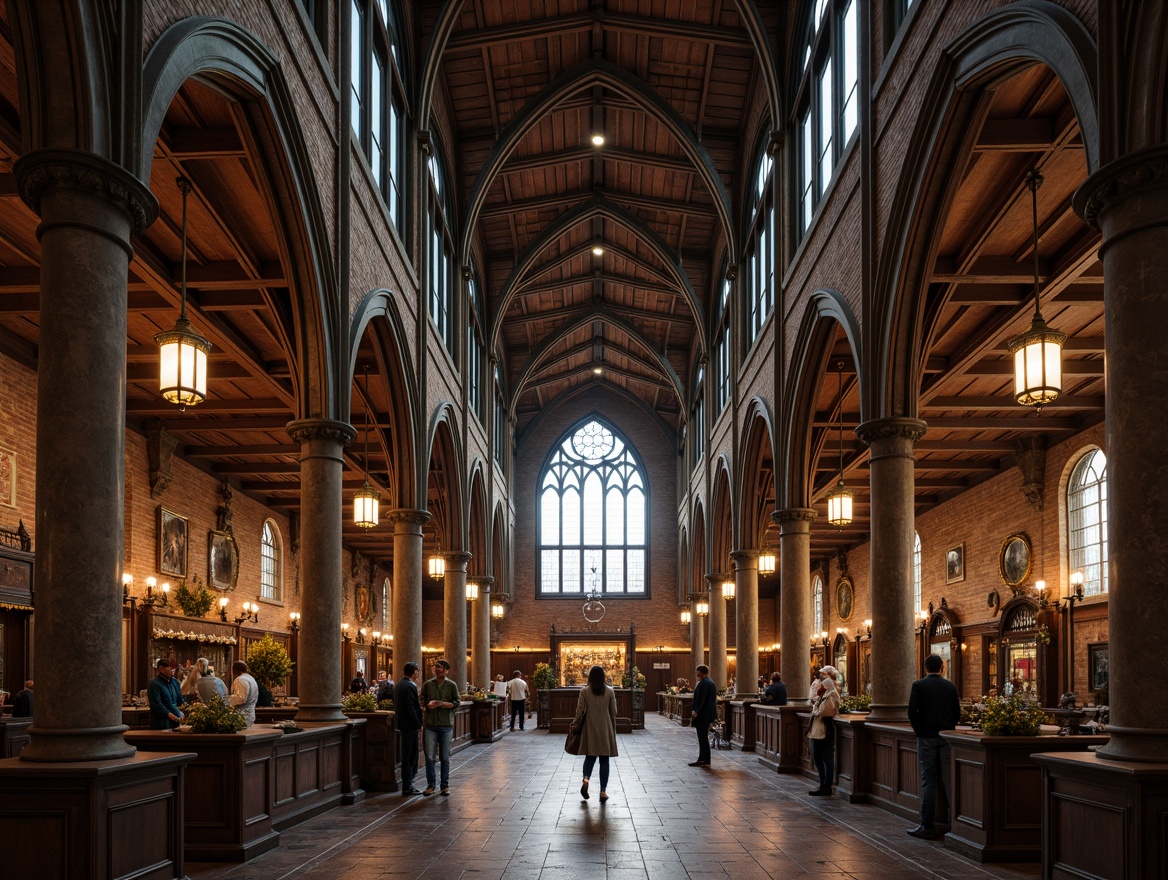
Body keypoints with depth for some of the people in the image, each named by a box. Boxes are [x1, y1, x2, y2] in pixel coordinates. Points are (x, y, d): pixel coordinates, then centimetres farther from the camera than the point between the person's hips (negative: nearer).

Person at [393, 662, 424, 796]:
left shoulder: (398, 685, 13)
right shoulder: (410, 686, -18)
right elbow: (411, 708, -21)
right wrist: (418, 724, -15)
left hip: (401, 724, 10)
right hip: (410, 726, -10)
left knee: (407, 756, 16)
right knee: (410, 756, -3)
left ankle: (407, 784, 21)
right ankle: (407, 787, 1)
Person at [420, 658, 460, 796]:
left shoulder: (451, 685, 2)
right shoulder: (428, 684, 6)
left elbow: (456, 702, -1)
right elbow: (421, 700, 9)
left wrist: (442, 704, -15)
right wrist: (428, 704, -12)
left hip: (446, 725, -1)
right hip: (430, 724, 1)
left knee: (445, 757, 6)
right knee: (430, 757, -1)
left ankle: (445, 785, 15)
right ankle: (430, 785, 9)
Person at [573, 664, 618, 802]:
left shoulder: (584, 691, -6)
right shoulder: (610, 691, -2)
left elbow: (580, 711, -4)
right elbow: (613, 713, 2)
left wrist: (574, 726, 10)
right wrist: (613, 729, 14)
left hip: (590, 729, 0)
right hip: (605, 729, 0)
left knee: (590, 756, 13)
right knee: (604, 759, 5)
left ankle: (586, 779, -14)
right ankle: (603, 791, 3)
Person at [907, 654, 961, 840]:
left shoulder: (918, 685, -6)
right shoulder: (951, 686, 4)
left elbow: (912, 711, -12)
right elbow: (957, 713, 5)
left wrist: (918, 730, 2)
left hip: (926, 738, -3)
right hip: (947, 738, 3)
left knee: (928, 781, -1)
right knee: (947, 780, 7)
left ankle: (927, 826, 0)